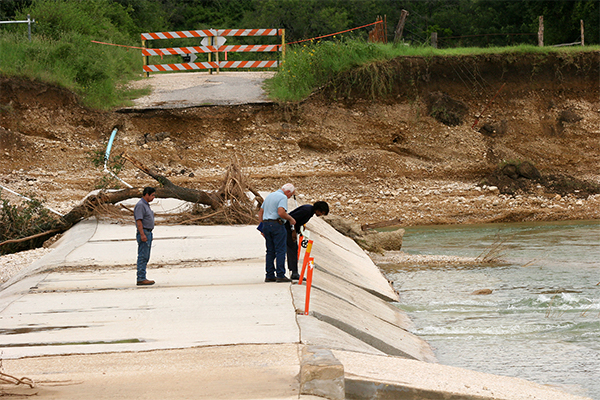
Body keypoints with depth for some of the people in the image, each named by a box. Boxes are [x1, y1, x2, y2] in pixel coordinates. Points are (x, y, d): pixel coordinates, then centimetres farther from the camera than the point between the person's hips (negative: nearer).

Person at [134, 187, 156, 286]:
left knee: (145, 257, 9)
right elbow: (139, 221, -20)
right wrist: (142, 235, -25)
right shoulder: (140, 205, -13)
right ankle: (141, 279, -12)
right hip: (143, 233, -10)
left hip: (148, 233, 10)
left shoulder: (146, 205, 18)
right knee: (143, 257, -11)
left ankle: (142, 278, 11)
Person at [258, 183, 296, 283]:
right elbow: (281, 212, -22)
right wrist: (291, 219, -7)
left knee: (270, 251, 10)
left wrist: (262, 227, 21)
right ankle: (280, 275, -9)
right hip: (276, 225, -8)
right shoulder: (283, 197, -8)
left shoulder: (269, 196, 20)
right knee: (280, 250, -5)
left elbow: (260, 212, 21)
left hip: (266, 223, 8)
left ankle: (269, 275, 8)